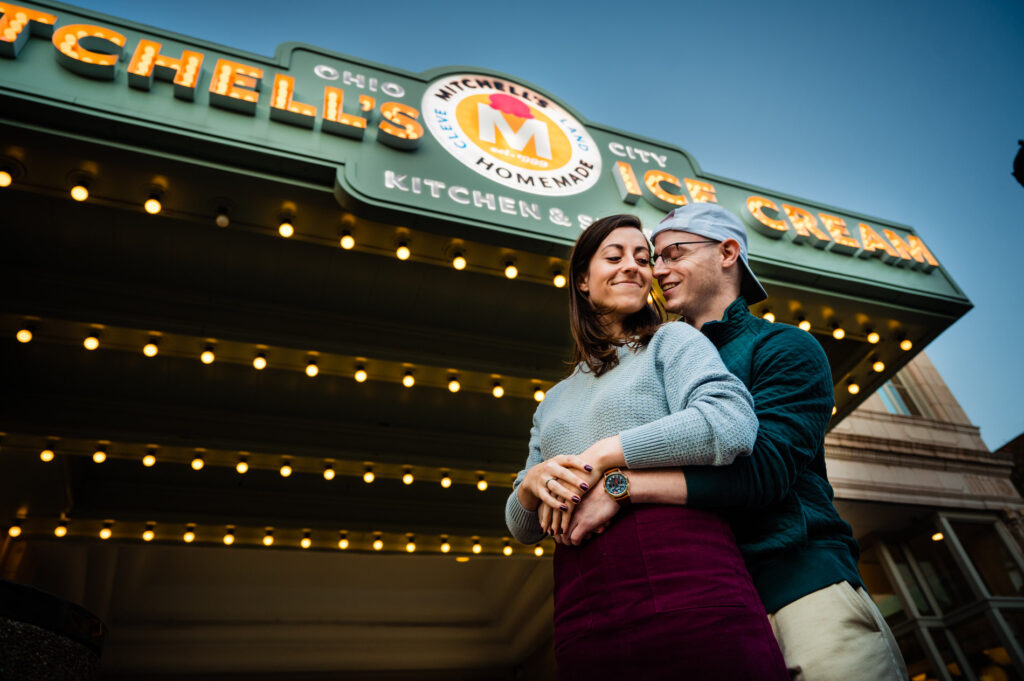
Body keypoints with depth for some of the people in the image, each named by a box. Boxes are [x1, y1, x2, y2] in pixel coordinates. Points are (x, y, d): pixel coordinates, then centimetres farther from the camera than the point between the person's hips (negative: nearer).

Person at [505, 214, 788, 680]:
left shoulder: (672, 341, 9)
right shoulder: (554, 401, 22)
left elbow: (732, 425, -12)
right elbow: (521, 528, 21)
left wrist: (605, 455, -12)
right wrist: (531, 483, -3)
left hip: (687, 588, -4)